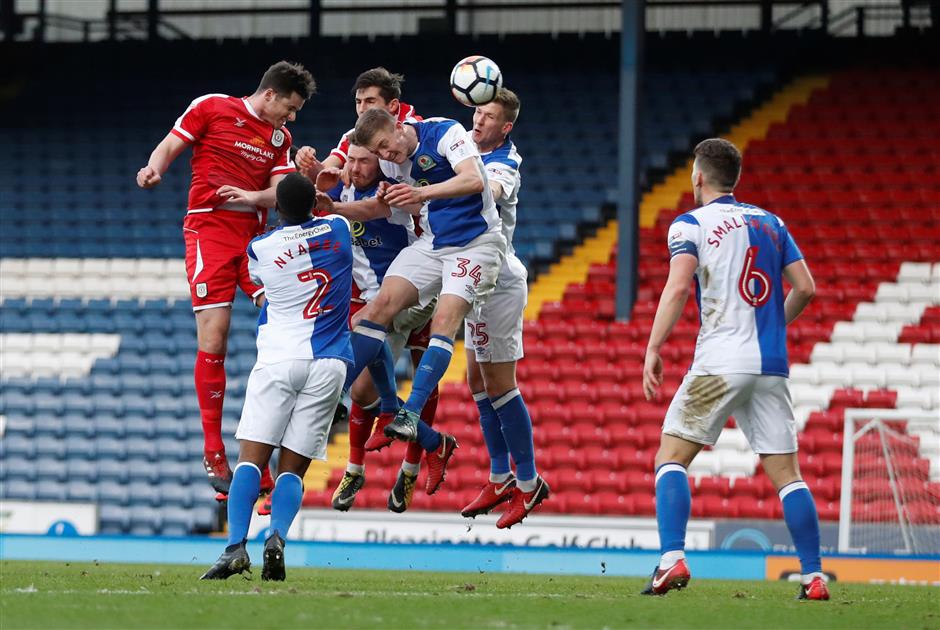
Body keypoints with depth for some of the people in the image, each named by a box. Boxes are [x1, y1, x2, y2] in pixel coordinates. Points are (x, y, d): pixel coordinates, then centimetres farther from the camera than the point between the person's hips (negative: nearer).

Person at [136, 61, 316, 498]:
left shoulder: (280, 138, 16)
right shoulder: (211, 108, 2)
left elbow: (280, 192, 9)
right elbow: (170, 146, 5)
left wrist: (252, 196, -12)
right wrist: (154, 169, -17)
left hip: (256, 237, 5)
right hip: (209, 230, -5)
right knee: (212, 342, -8)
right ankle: (213, 454, -1)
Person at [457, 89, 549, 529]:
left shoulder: (504, 166, -21)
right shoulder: (469, 148, 6)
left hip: (498, 282, -9)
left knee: (499, 385, -6)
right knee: (478, 382, 12)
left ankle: (528, 483, 2)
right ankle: (500, 477, 19)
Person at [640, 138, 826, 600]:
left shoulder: (690, 225, 1)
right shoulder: (770, 223, 16)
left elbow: (678, 286, -13)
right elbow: (805, 288, 13)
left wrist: (653, 349, -14)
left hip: (719, 362, -4)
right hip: (772, 366, 4)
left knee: (671, 458, 1)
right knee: (786, 473, 7)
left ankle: (673, 558, -17)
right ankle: (814, 576, 0)